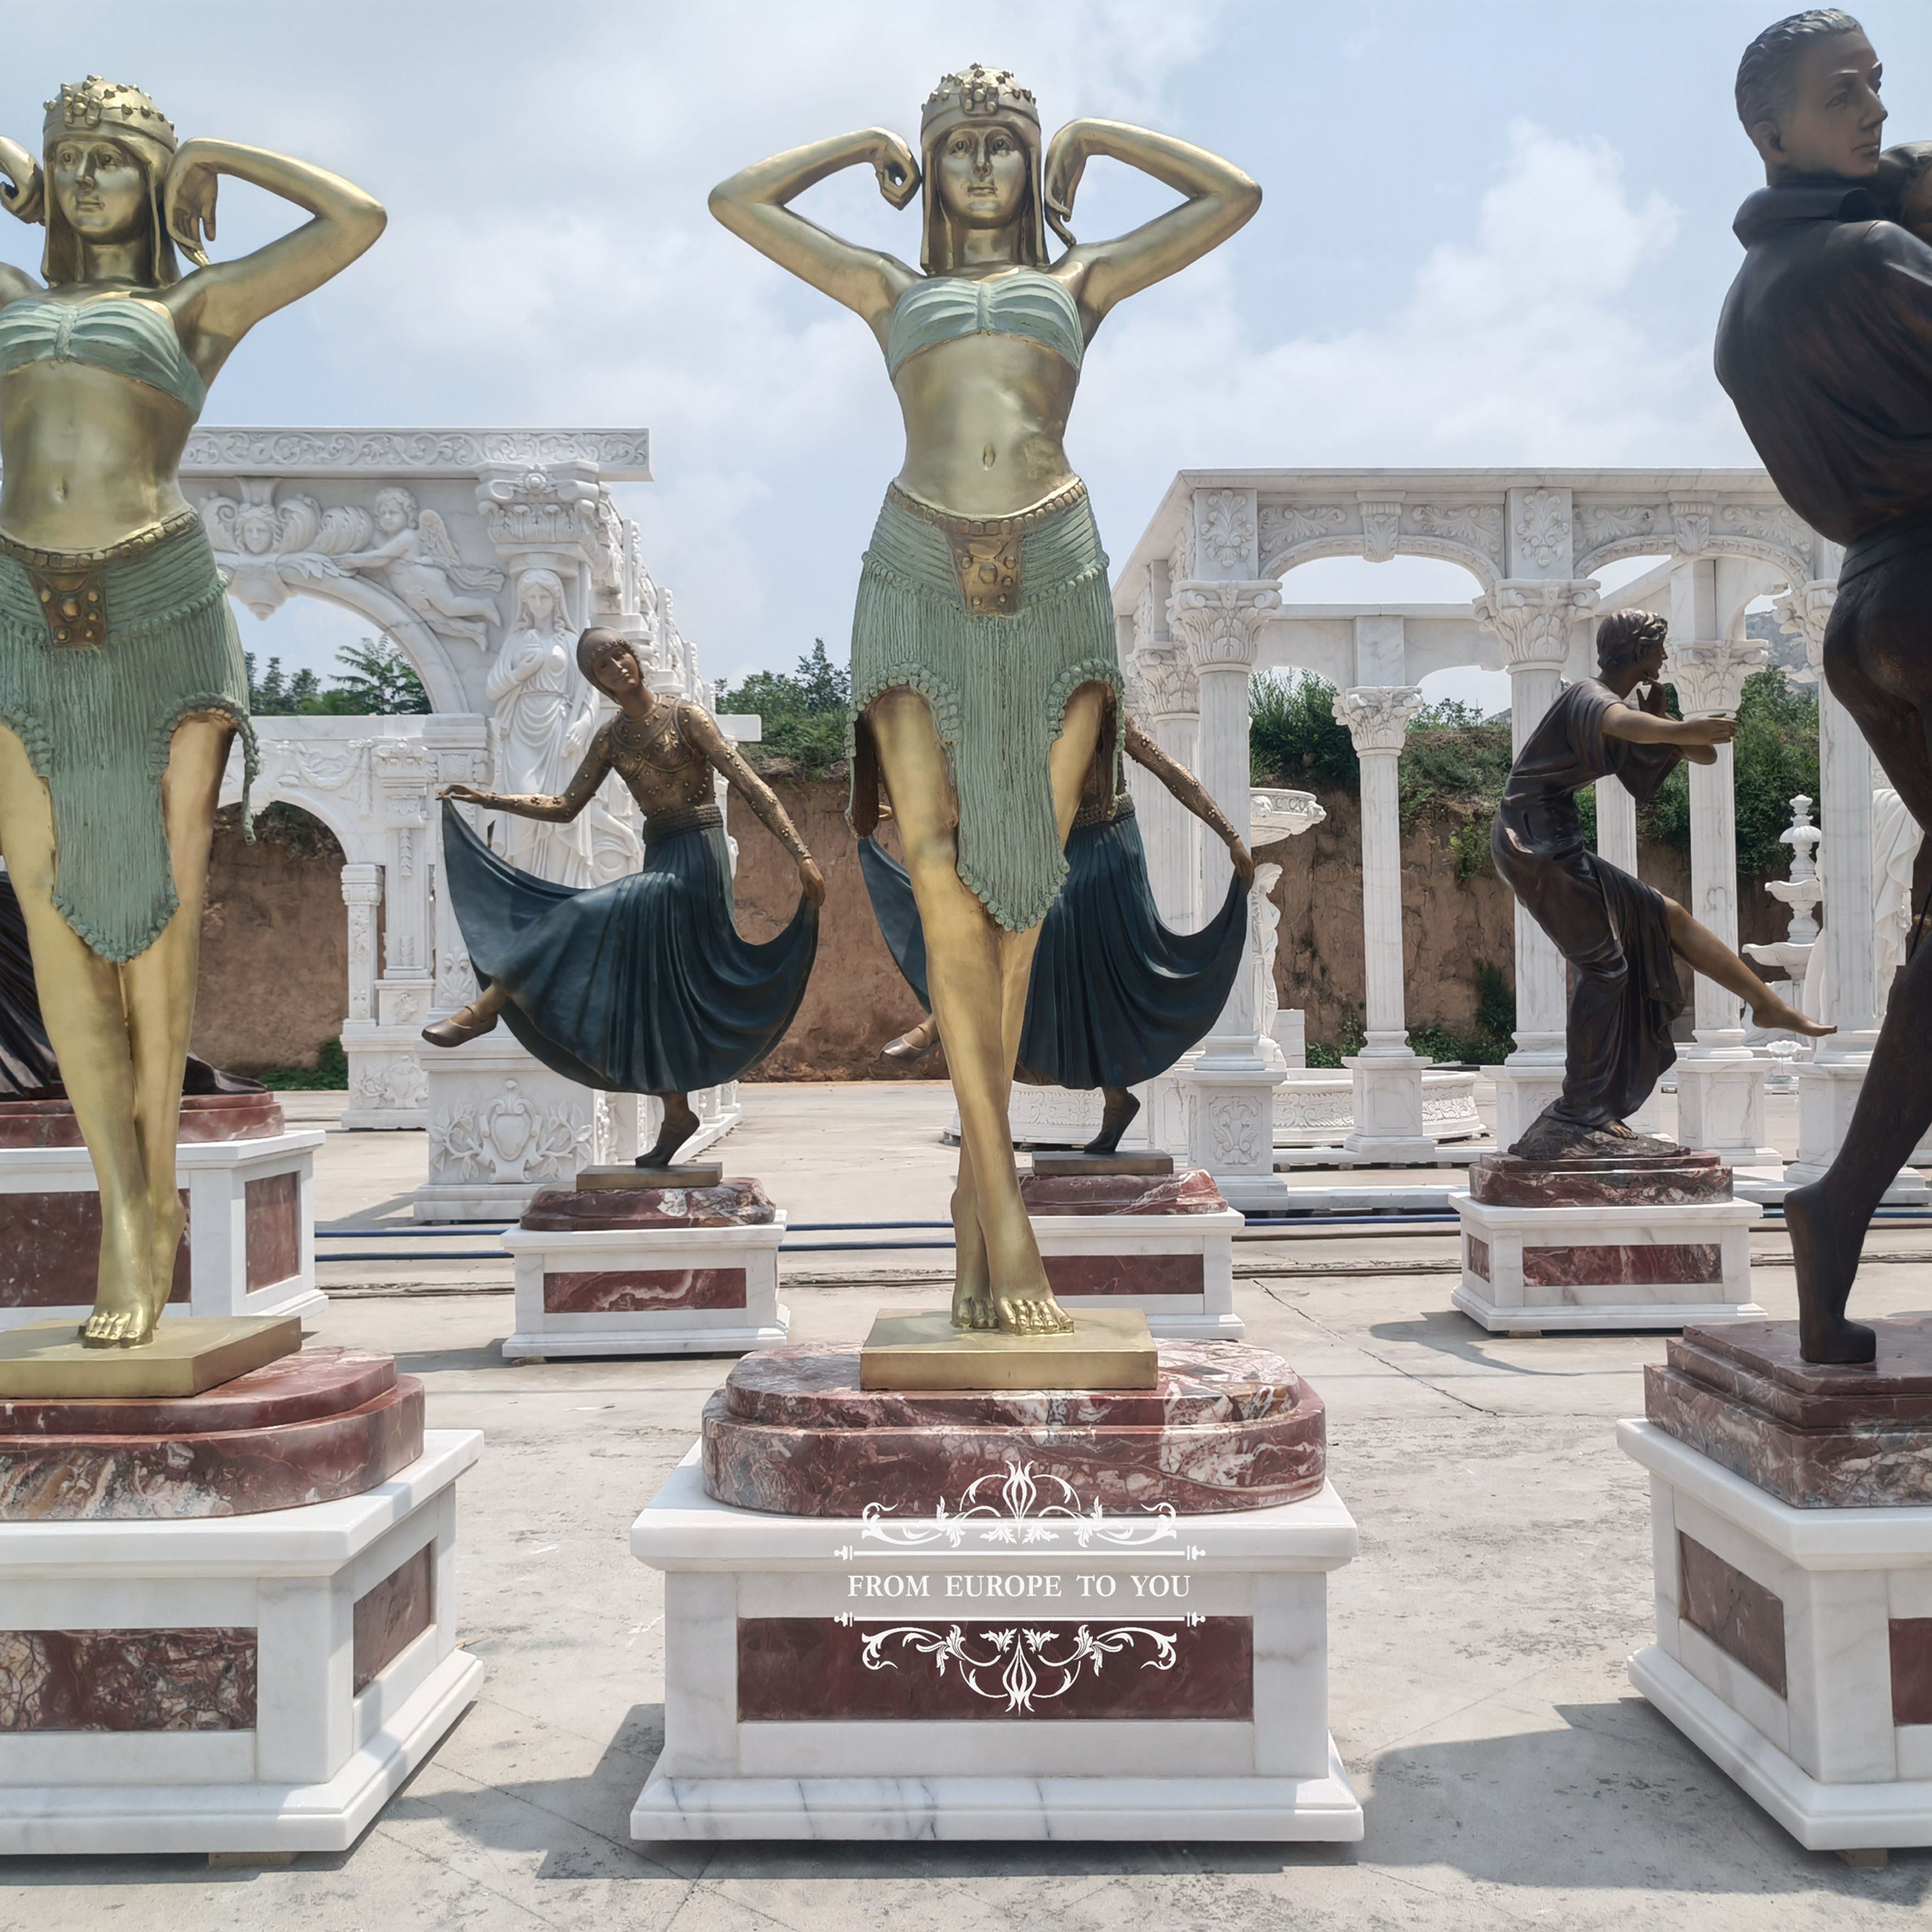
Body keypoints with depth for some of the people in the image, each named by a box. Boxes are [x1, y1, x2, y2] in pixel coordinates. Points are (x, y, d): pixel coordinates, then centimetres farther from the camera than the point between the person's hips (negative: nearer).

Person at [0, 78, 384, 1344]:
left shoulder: (198, 306, 14)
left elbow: (359, 220, 6)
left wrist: (216, 157, 16)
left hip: (160, 615, -3)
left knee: (158, 914, -2)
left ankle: (150, 1199, 11)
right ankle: (130, 1220, 0)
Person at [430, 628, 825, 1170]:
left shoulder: (686, 716, -5)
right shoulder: (611, 735, 12)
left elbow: (752, 788, -9)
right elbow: (566, 807, 15)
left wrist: (801, 856, -15)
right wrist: (487, 799, 8)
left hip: (695, 857, -7)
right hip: (659, 860, 7)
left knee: (585, 917, -21)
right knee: (653, 995, 7)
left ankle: (485, 1010, -15)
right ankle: (677, 1115, 15)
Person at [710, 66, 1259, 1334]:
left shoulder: (1080, 283, 24)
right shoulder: (893, 289, 24)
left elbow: (1235, 197, 24)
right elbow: (738, 203, 25)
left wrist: (1095, 136, 30)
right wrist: (869, 144, 31)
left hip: (1057, 576, 1)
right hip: (922, 577, 0)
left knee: (1019, 889, -4)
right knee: (945, 877, -13)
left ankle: (975, 1185, 4)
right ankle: (1003, 1203, -13)